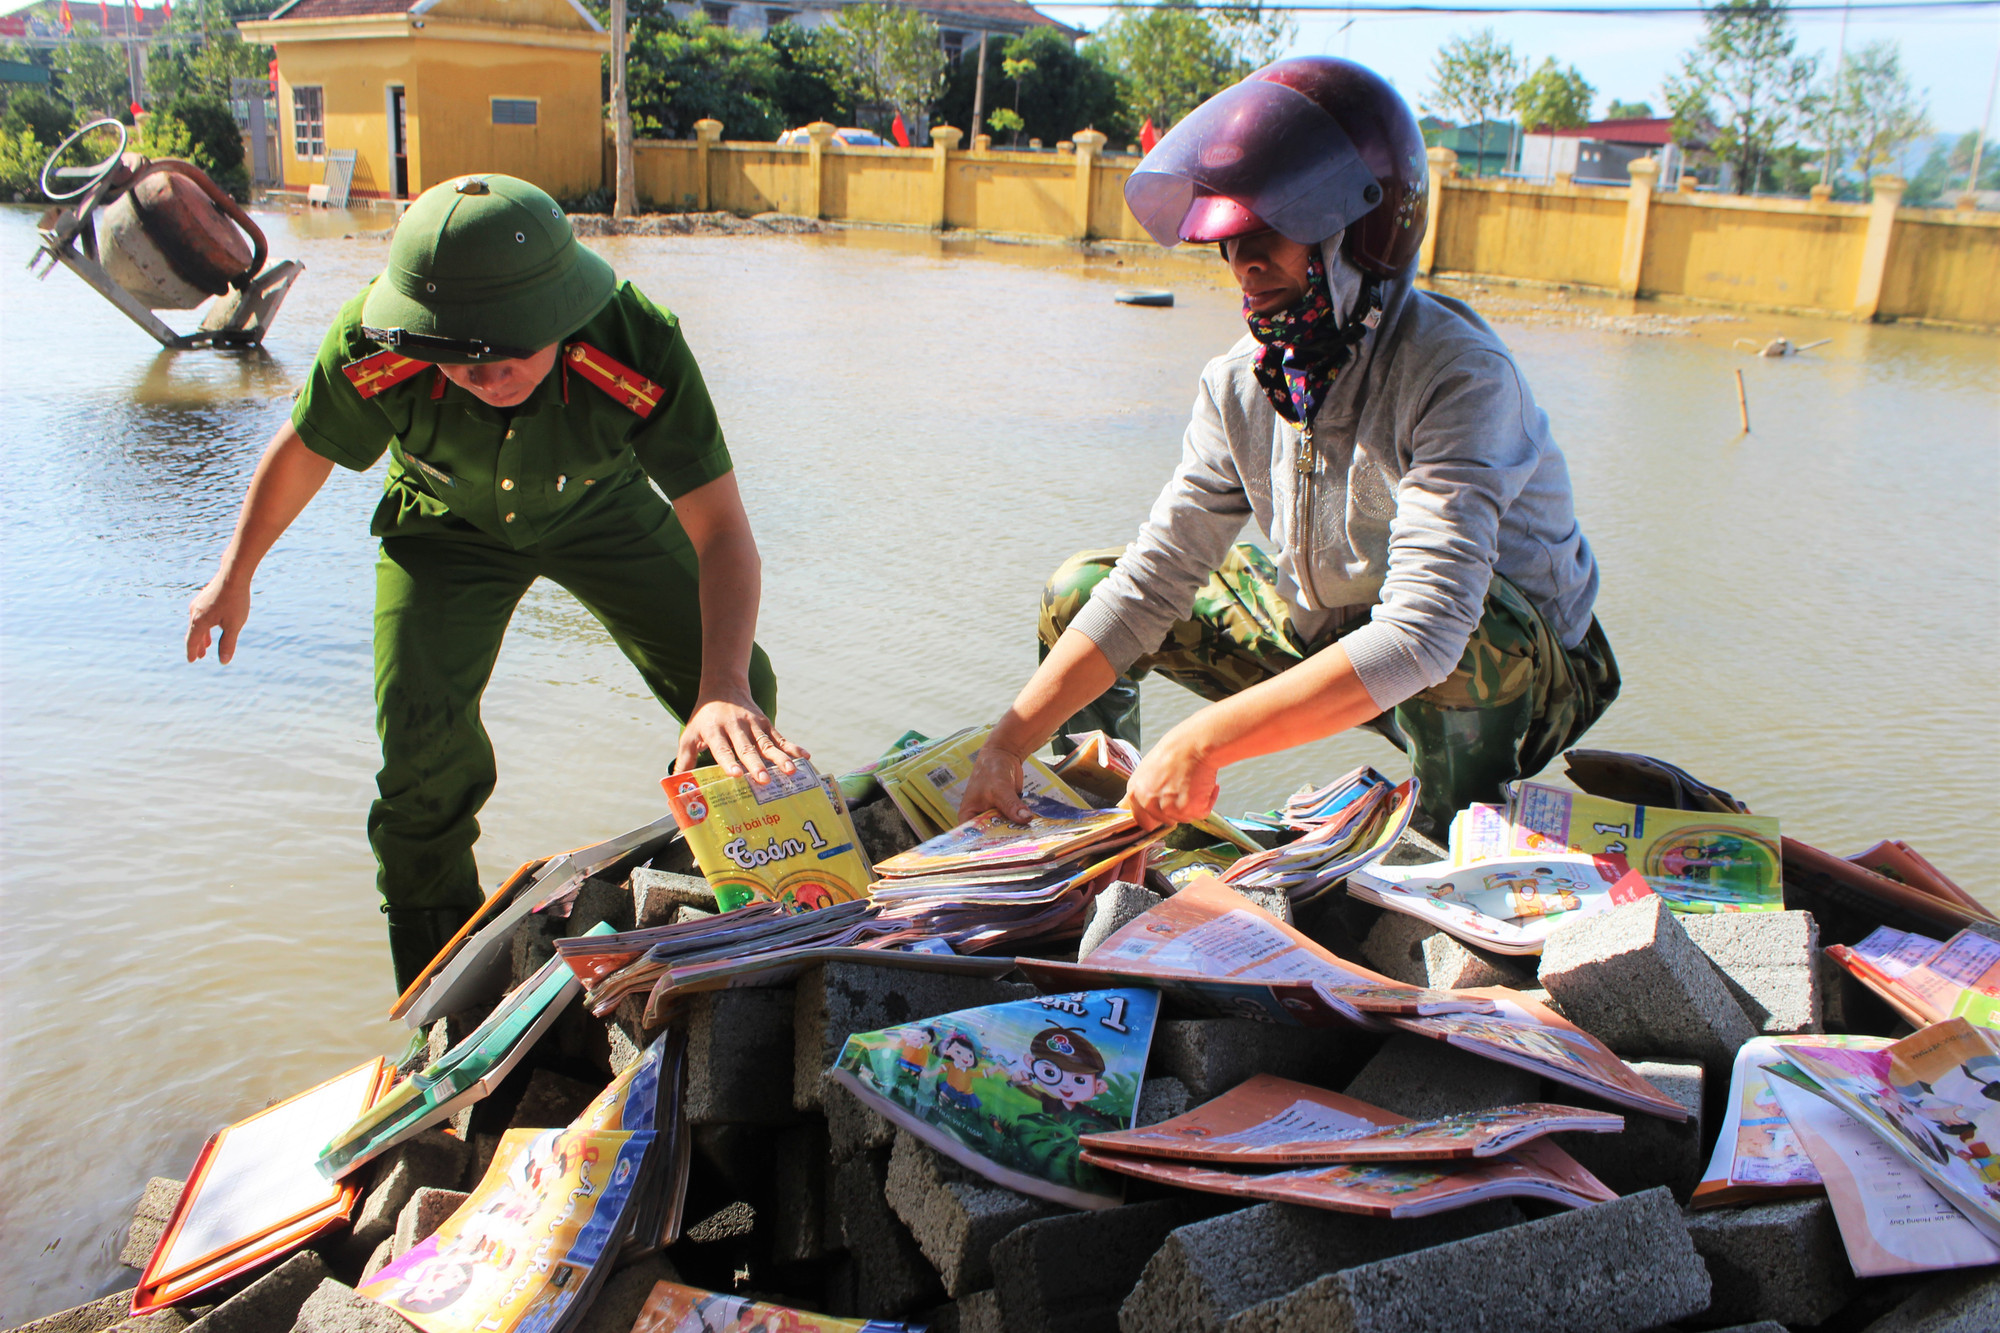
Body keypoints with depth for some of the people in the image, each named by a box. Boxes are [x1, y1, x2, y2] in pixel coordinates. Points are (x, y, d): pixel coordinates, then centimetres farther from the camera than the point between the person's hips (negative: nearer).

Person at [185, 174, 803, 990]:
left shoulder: (638, 349, -40)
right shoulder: (372, 346, -35)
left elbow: (720, 528, -39)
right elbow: (301, 453, -12)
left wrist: (726, 686, -54)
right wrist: (234, 577, 2)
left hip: (600, 511, 1)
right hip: (448, 525, 0)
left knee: (738, 692, -5)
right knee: (422, 740, -15)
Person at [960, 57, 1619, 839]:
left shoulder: (1456, 376, -30)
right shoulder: (1241, 384, -10)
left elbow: (1422, 632, -40)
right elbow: (1150, 582, -9)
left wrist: (1201, 742, -41)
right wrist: (1009, 744, -17)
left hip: (1515, 674, -5)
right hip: (1335, 642, 6)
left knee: (1466, 631, -41)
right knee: (1081, 591, -1)